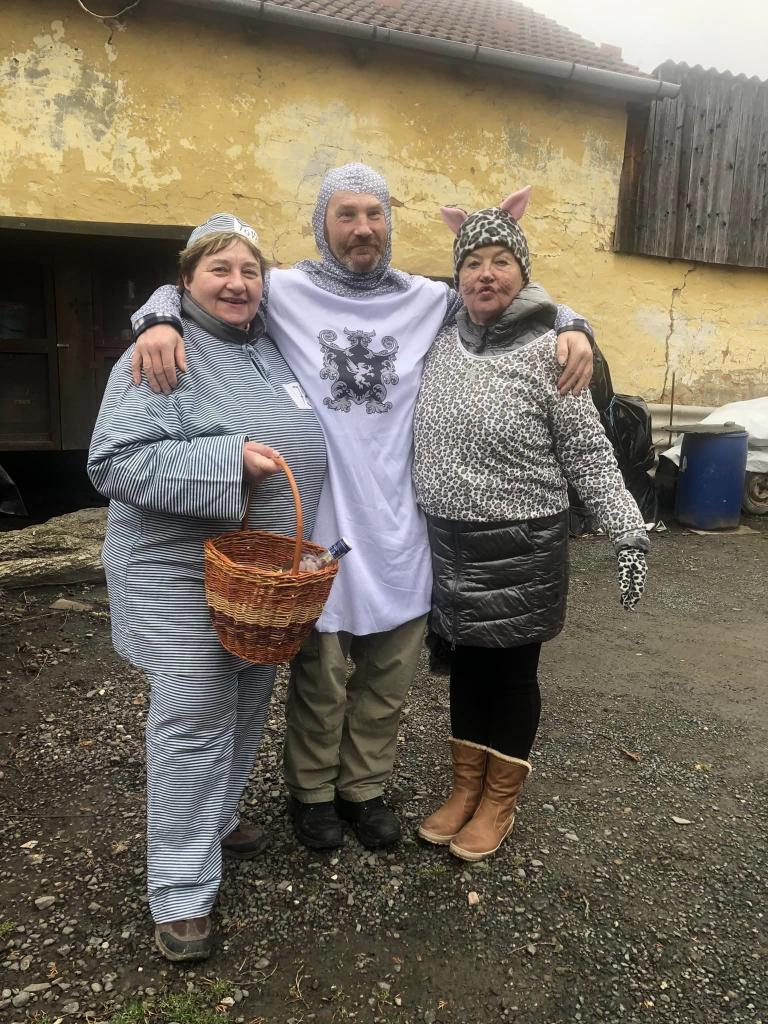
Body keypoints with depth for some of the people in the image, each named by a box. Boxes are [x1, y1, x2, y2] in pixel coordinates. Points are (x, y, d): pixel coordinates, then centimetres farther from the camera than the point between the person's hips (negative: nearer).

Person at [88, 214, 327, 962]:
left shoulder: (273, 350, 11)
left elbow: (300, 445, 23)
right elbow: (116, 462, -19)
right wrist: (228, 461, -26)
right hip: (184, 572, -7)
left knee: (246, 711, 17)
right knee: (192, 721, -3)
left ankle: (214, 822, 38)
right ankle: (181, 893, 11)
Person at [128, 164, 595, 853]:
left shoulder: (429, 300, 7)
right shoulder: (285, 293, -1)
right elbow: (188, 286, 4)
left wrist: (570, 327, -2)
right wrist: (159, 322, -18)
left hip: (398, 525, 4)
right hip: (317, 524, -3)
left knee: (390, 674, 16)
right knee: (320, 676, 10)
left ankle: (364, 787, 38)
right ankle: (311, 790, 35)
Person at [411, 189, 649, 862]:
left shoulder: (546, 352, -10)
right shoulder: (441, 347, 4)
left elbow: (589, 453, -10)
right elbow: (424, 446, 13)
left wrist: (630, 533, -16)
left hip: (521, 547, -4)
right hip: (449, 544, 5)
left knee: (511, 670, 10)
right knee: (465, 665, 17)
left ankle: (499, 802, 30)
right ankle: (465, 789, 36)